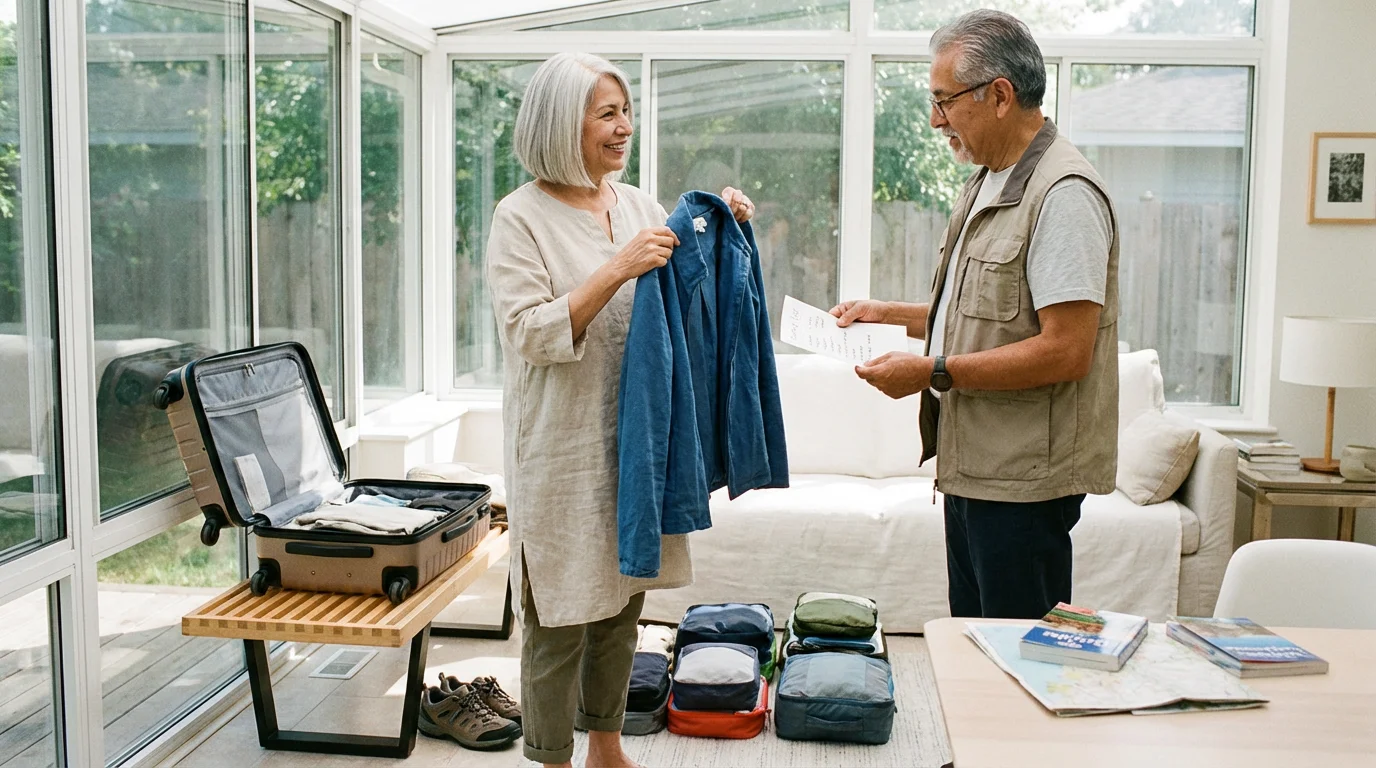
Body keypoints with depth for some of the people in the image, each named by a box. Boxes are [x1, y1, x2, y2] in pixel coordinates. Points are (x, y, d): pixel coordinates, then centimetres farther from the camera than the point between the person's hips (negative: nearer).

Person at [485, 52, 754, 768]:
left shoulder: (636, 203, 9)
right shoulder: (522, 218, -9)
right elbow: (529, 334, -17)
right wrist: (617, 271, -25)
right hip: (563, 451, -6)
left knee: (621, 604, 18)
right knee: (559, 618, 2)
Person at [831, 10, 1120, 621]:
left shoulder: (1063, 193, -17)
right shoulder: (986, 184, 16)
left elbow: (1065, 351, -23)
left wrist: (932, 372, -20)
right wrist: (886, 314, 14)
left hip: (1025, 477, -10)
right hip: (971, 464, 10)